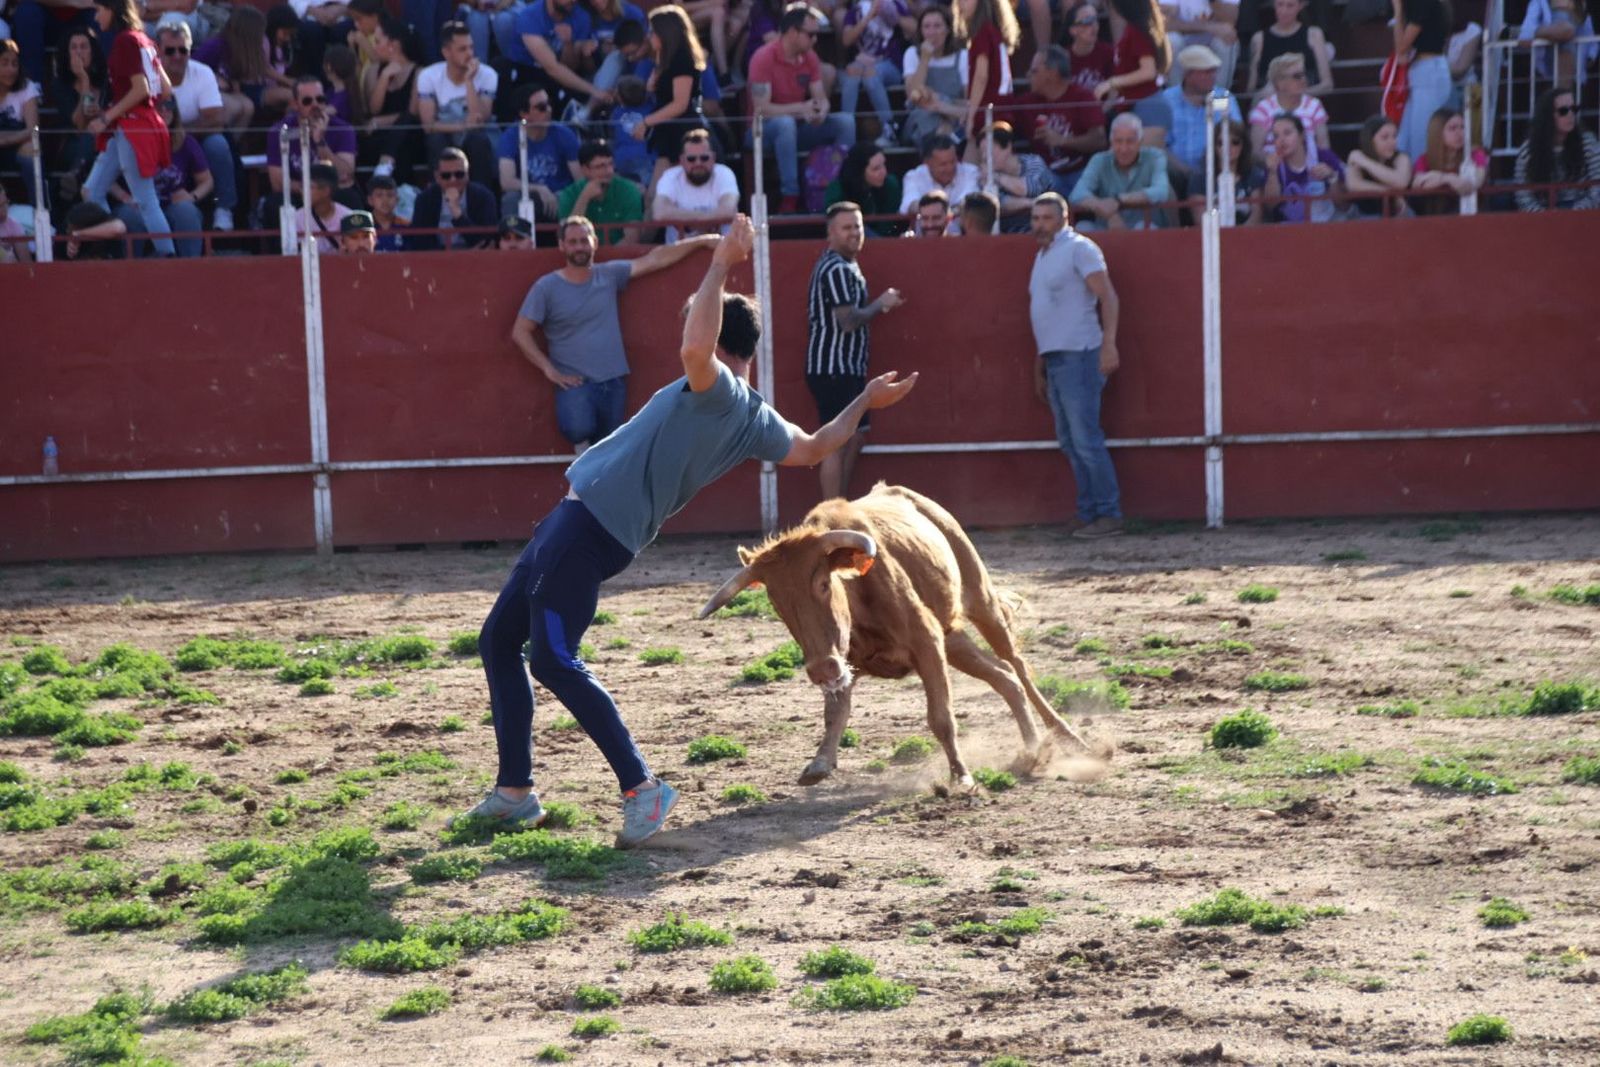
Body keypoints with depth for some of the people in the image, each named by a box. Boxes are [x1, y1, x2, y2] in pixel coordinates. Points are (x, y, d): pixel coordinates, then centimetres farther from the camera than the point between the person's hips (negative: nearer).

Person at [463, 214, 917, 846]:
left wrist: (721, 267, -27)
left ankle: (642, 788, -8)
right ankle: (514, 793, 17)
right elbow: (814, 449, 26)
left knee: (553, 661, -13)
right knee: (499, 642, 15)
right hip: (572, 524, 10)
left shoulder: (720, 389, -16)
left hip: (590, 528, -10)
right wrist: (865, 403, 36)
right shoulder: (758, 421, 12)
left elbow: (693, 348, -37)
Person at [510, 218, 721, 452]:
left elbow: (655, 259, 7)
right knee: (579, 429, -31)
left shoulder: (609, 275, 6)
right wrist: (549, 370, -11)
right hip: (575, 382, -4)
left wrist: (702, 241, 5)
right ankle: (582, 443, 4)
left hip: (613, 382, 4)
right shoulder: (546, 287, -4)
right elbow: (520, 332, -4)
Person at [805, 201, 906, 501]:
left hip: (848, 368, 11)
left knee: (856, 437, 15)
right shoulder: (836, 269, -16)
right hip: (833, 369, -11)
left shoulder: (846, 265, 17)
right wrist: (881, 304, -9)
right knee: (837, 443, -8)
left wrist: (880, 306, 10)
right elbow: (848, 320, -23)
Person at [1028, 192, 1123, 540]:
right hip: (1054, 359, 9)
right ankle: (1088, 511, 14)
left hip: (1078, 355, -9)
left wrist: (1109, 343, -25)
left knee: (1085, 439, -11)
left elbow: (1108, 296, -14)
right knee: (1069, 441, 9)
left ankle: (1109, 514, -7)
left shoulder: (1079, 249, -6)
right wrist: (1039, 368, 23)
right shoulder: (1042, 255, 21)